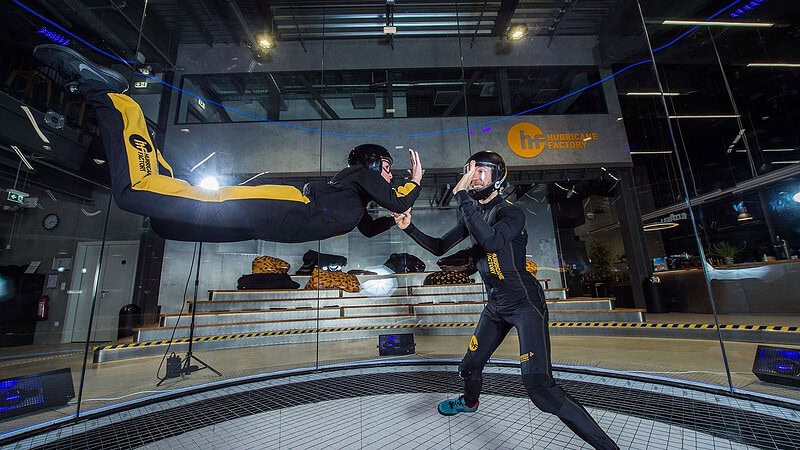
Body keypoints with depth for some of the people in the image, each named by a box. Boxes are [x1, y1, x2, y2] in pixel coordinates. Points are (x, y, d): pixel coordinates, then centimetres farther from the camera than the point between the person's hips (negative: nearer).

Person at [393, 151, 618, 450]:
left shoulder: (510, 212, -14)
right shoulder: (473, 213, 8)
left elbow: (492, 241, -36)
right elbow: (440, 248, 10)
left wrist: (461, 197, -32)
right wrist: (409, 227, -2)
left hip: (525, 303, -7)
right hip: (496, 305, 7)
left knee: (539, 387, -21)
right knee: (469, 367, 20)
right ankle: (470, 402, 51)